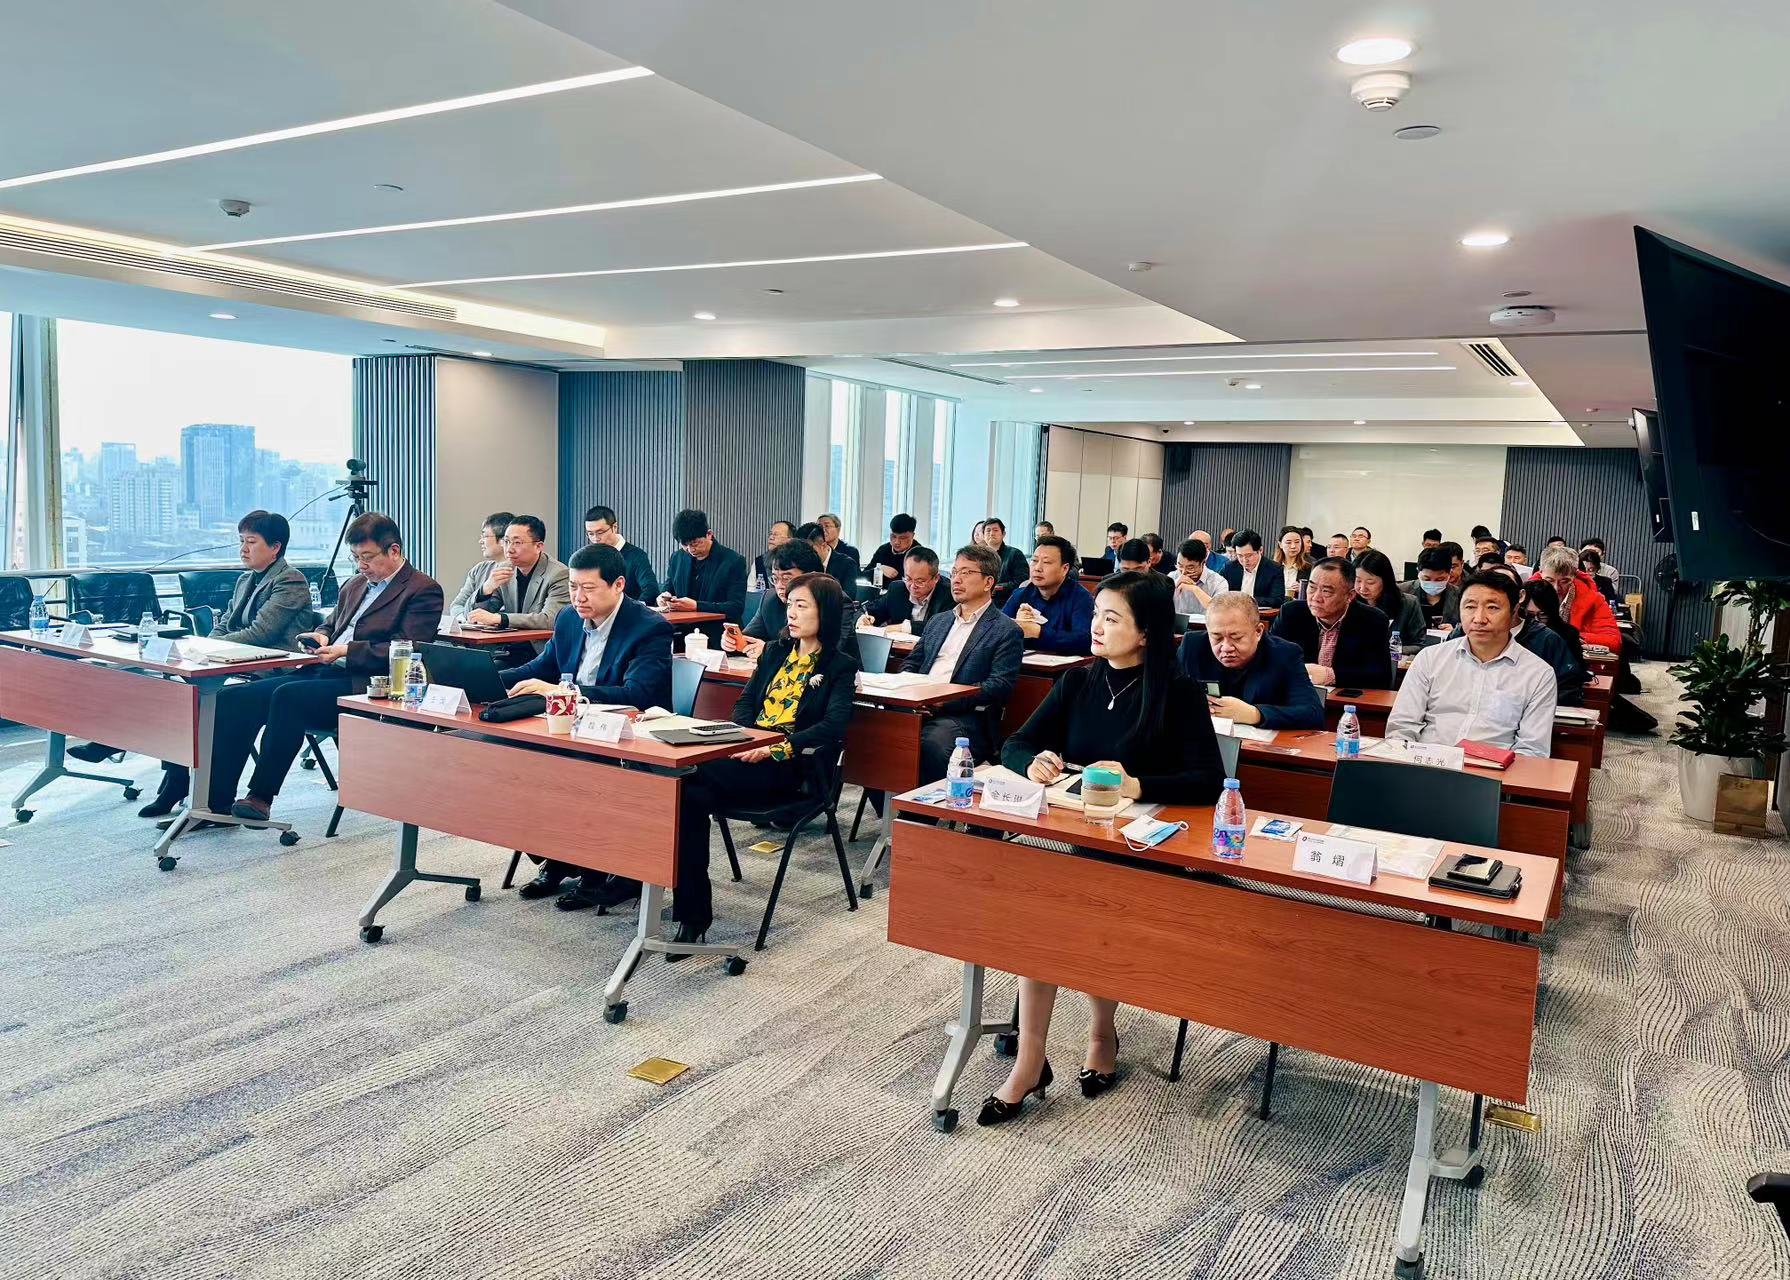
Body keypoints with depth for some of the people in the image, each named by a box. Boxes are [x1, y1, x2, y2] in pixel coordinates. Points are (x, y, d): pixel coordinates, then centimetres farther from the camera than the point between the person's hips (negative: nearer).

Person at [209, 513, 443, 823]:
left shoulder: (424, 590, -3)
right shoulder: (355, 585, 24)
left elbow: (405, 651, -13)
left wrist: (346, 651, -18)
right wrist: (320, 636, 9)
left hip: (362, 687, -9)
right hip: (322, 672, 9)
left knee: (287, 696, -32)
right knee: (233, 698, -9)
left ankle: (261, 798, -23)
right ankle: (217, 800, -10)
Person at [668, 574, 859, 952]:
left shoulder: (840, 667, 4)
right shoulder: (775, 651, 22)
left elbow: (832, 727, -10)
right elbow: (744, 703, 19)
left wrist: (775, 747, -22)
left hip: (792, 768, -5)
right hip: (749, 754, 5)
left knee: (690, 775, -29)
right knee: (694, 796, -28)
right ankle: (693, 915, -22)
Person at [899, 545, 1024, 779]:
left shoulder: (1007, 630, 4)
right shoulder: (938, 621, 26)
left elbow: (1000, 686, -7)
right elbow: (911, 663, 27)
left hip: (966, 717, -6)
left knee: (933, 745, -37)